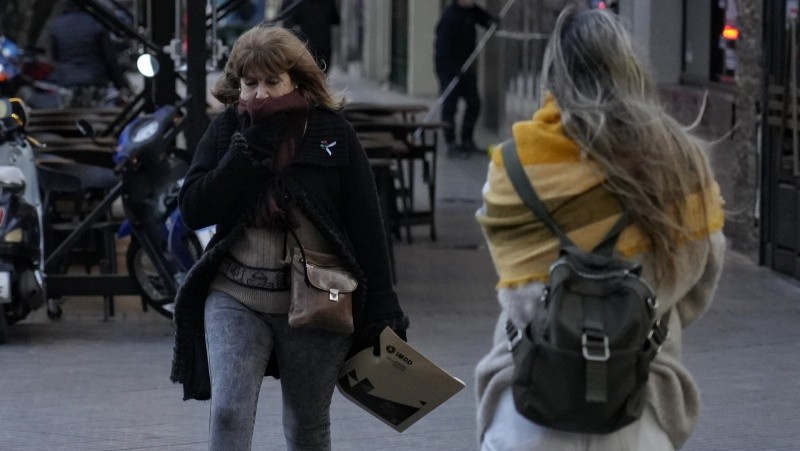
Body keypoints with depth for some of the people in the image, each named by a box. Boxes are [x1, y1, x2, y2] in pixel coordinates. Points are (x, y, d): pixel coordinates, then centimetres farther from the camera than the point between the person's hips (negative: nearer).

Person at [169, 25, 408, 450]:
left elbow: (367, 227, -2)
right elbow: (192, 209, -10)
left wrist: (382, 312, -5)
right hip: (235, 302, 0)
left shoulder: (332, 133, -2)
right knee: (228, 413, -16)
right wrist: (252, 147, -15)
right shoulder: (226, 130, 1)